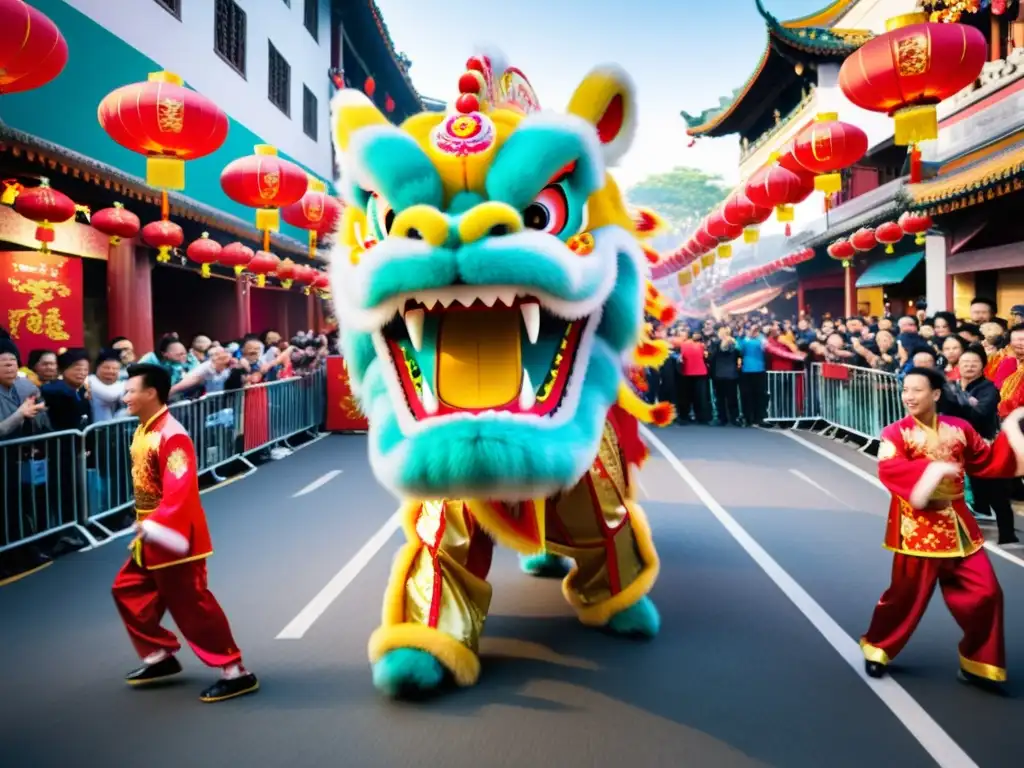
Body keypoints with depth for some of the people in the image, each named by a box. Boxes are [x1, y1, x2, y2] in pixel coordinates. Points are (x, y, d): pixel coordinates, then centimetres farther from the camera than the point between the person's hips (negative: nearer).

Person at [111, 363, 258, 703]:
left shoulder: (171, 436, -23)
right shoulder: (144, 429, 8)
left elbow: (179, 492, -31)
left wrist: (155, 528, -37)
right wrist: (145, 528, 19)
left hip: (173, 539, -10)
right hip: (152, 538, 10)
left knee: (192, 605, -5)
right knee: (127, 590, 20)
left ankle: (236, 673, 5)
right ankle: (160, 656, 33)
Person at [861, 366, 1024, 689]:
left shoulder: (959, 429, 5)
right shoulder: (896, 433, -9)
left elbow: (988, 463, 14)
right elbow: (888, 468, -25)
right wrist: (931, 468, -37)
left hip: (958, 524, 5)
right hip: (919, 527, -4)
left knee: (985, 593, 5)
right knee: (907, 594, 4)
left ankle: (977, 662, 22)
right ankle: (876, 648, 26)